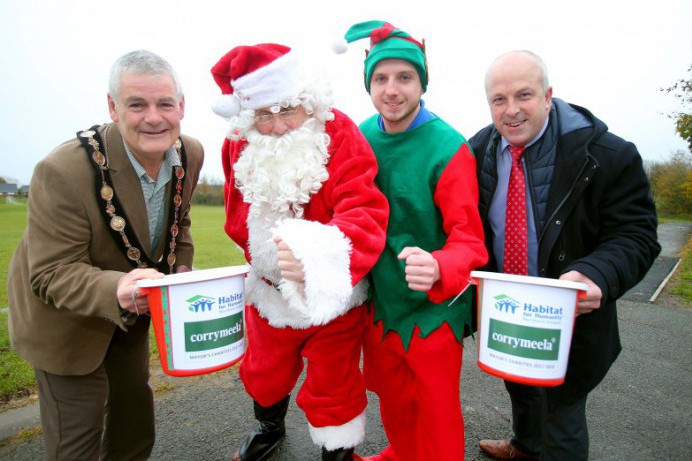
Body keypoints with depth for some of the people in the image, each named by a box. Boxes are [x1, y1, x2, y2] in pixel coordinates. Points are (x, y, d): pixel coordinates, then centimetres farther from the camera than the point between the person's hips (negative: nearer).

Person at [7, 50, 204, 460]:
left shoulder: (191, 154, -13)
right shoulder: (63, 171, -32)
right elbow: (50, 274, -28)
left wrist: (181, 269, -11)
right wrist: (116, 290, -47)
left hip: (132, 307, 6)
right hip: (64, 317, -5)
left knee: (135, 418, 25)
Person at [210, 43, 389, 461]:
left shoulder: (339, 134, -22)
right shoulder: (240, 144, -8)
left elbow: (365, 214, -34)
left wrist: (318, 258, -51)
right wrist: (267, 255, -1)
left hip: (333, 296, -4)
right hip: (270, 289, 5)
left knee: (332, 387, 14)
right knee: (265, 372, 27)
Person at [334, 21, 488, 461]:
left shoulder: (449, 148, -19)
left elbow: (470, 239, -20)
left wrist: (438, 269, -39)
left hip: (432, 306, -5)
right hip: (379, 299, 6)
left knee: (436, 410, 12)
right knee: (391, 396, 26)